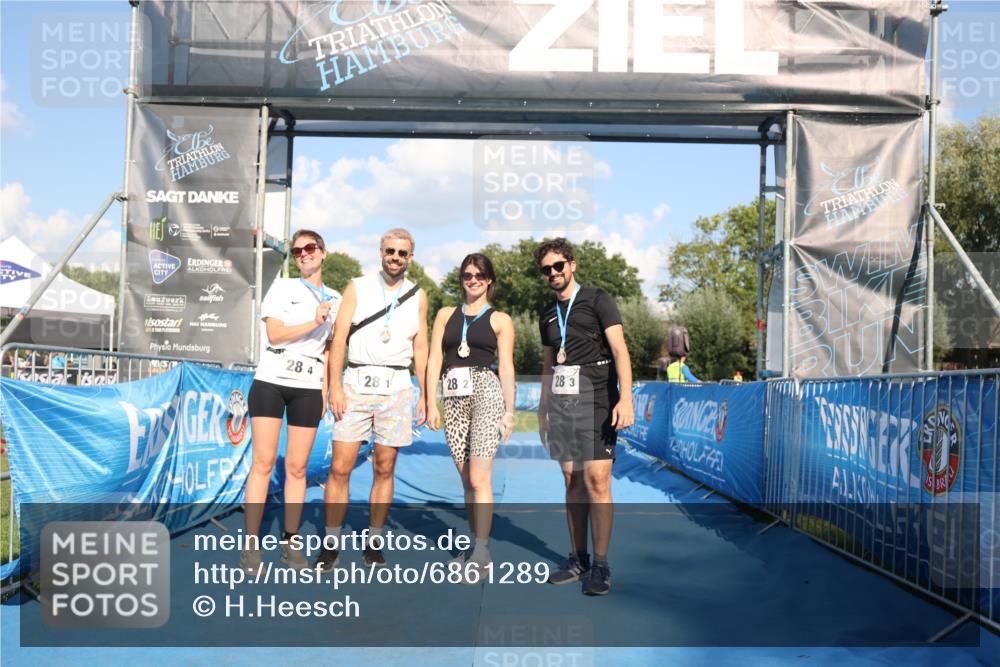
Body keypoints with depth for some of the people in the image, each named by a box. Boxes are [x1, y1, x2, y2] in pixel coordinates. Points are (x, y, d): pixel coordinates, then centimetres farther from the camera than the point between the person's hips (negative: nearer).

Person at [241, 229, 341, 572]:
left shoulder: (335, 299, 14)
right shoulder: (282, 287, 7)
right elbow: (274, 333, -5)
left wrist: (326, 391, 9)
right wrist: (314, 323, -12)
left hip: (309, 387, 2)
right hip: (271, 381, -2)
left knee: (297, 467, 2)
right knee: (263, 462, -5)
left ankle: (290, 542, 11)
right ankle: (251, 545, -2)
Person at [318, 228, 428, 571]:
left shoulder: (418, 296, 12)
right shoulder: (357, 287, 7)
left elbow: (420, 348, 13)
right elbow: (339, 338, 1)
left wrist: (424, 395, 8)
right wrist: (335, 386, -8)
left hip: (397, 387, 1)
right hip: (357, 383, -1)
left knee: (385, 469, 5)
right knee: (340, 468, -5)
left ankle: (374, 542, 15)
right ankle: (331, 544, 5)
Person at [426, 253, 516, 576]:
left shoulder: (500, 320, 9)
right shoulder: (446, 315, 16)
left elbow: (506, 367, 7)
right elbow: (434, 360, 11)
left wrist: (509, 411, 2)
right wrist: (431, 404, 3)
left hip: (487, 393, -3)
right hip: (454, 397, 4)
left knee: (479, 478, -11)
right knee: (467, 480, 6)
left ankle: (482, 552, -7)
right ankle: (474, 544, 14)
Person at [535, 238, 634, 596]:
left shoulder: (597, 300, 0)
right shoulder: (548, 314, 17)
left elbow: (620, 350, -8)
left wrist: (626, 398, -19)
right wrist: (543, 411, 20)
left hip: (596, 399, -5)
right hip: (560, 401, 5)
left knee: (596, 480, -11)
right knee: (573, 482, 6)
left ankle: (601, 566, -4)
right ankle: (578, 560, 13)